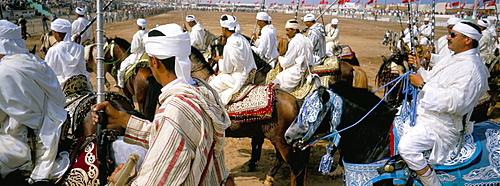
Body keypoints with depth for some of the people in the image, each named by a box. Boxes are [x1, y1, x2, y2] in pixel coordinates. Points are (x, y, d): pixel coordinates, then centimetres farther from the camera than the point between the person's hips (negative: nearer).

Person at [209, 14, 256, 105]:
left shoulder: (229, 46, -24)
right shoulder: (242, 39, 1)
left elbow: (227, 70, -15)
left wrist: (220, 60, 4)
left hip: (238, 79, -9)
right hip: (248, 73, 9)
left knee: (211, 87, 2)